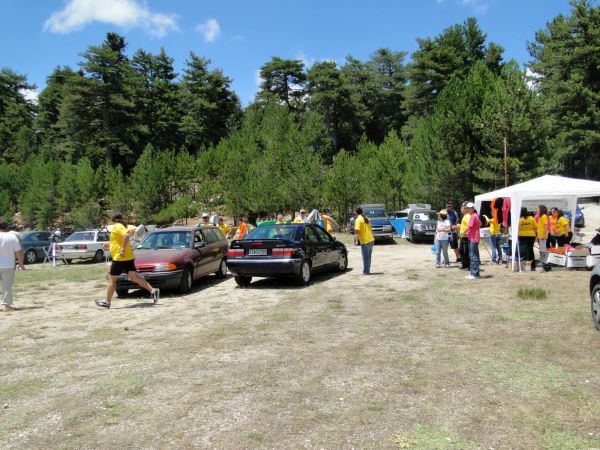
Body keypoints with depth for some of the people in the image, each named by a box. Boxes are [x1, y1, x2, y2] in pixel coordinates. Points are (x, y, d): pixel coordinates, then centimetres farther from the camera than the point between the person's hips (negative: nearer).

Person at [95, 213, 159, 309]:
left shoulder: (117, 226, -10)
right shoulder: (122, 227, 19)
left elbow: (126, 235, -27)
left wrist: (123, 249, -29)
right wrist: (108, 245, 29)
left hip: (120, 257, -9)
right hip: (128, 257, 9)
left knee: (112, 279, 2)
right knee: (134, 277, 4)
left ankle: (107, 302, 10)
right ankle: (153, 291, -6)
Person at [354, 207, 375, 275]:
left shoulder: (358, 219, -11)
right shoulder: (366, 218, 14)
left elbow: (357, 231, -20)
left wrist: (356, 241, -24)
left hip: (365, 241, -8)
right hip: (371, 240, 8)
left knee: (365, 257, -1)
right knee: (368, 257, 14)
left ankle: (366, 271, 3)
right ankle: (367, 270, 20)